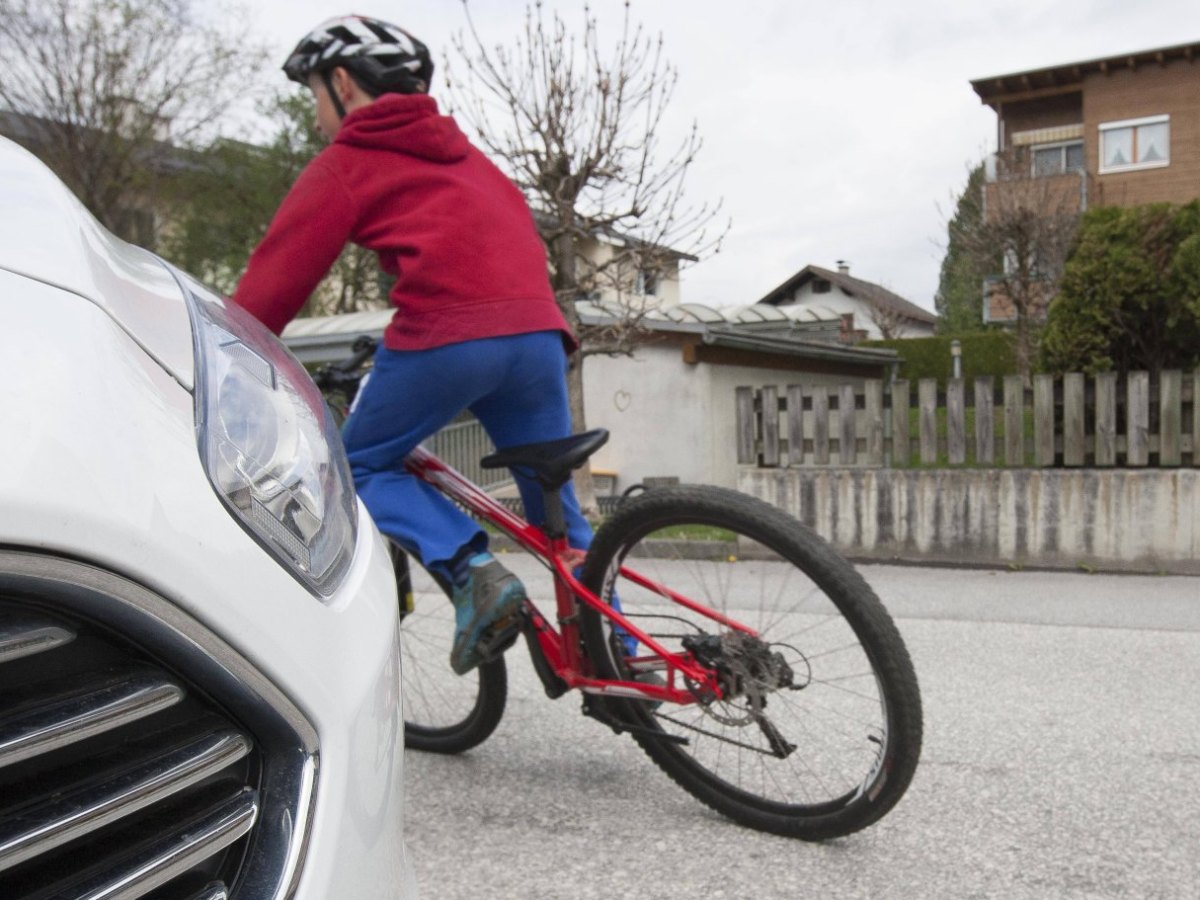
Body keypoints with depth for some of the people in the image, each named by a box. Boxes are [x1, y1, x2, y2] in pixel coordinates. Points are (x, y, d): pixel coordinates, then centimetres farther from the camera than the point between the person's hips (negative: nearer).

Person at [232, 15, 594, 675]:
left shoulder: (347, 161, 11)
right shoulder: (458, 149, 30)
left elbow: (275, 278, 7)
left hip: (446, 335, -6)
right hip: (537, 329, 7)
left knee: (358, 467, 15)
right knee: (557, 508, 17)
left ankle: (472, 570, -6)